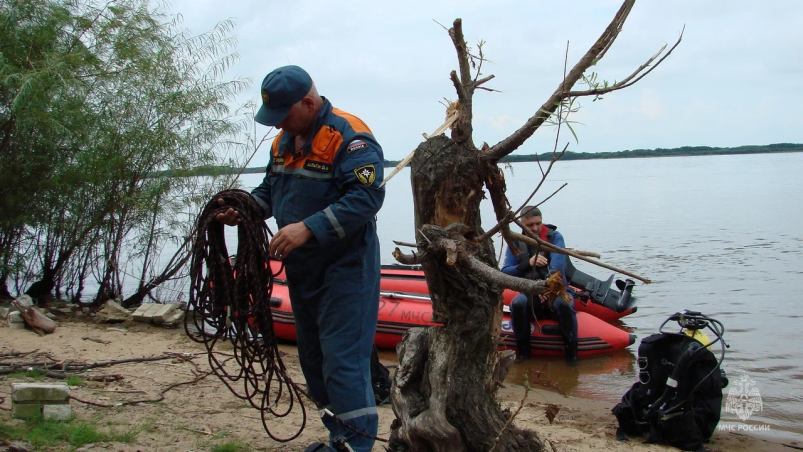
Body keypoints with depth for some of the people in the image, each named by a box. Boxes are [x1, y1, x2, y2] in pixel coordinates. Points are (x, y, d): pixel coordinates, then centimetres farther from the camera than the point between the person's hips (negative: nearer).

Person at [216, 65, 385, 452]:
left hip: (344, 267, -9)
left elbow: (366, 197, -28)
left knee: (341, 357, -10)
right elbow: (271, 187, 21)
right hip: (301, 267, 9)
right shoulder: (284, 140, 10)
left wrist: (309, 228, -31)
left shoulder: (348, 136, -18)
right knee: (312, 355, 15)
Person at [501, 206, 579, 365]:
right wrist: (528, 264, -16)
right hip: (530, 294, 2)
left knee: (563, 304, -36)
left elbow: (558, 264, -18)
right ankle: (523, 350, -17)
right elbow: (505, 272, 0)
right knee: (517, 303, -32)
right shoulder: (516, 243, 7)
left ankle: (571, 351, -19)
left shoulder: (555, 237, -1)